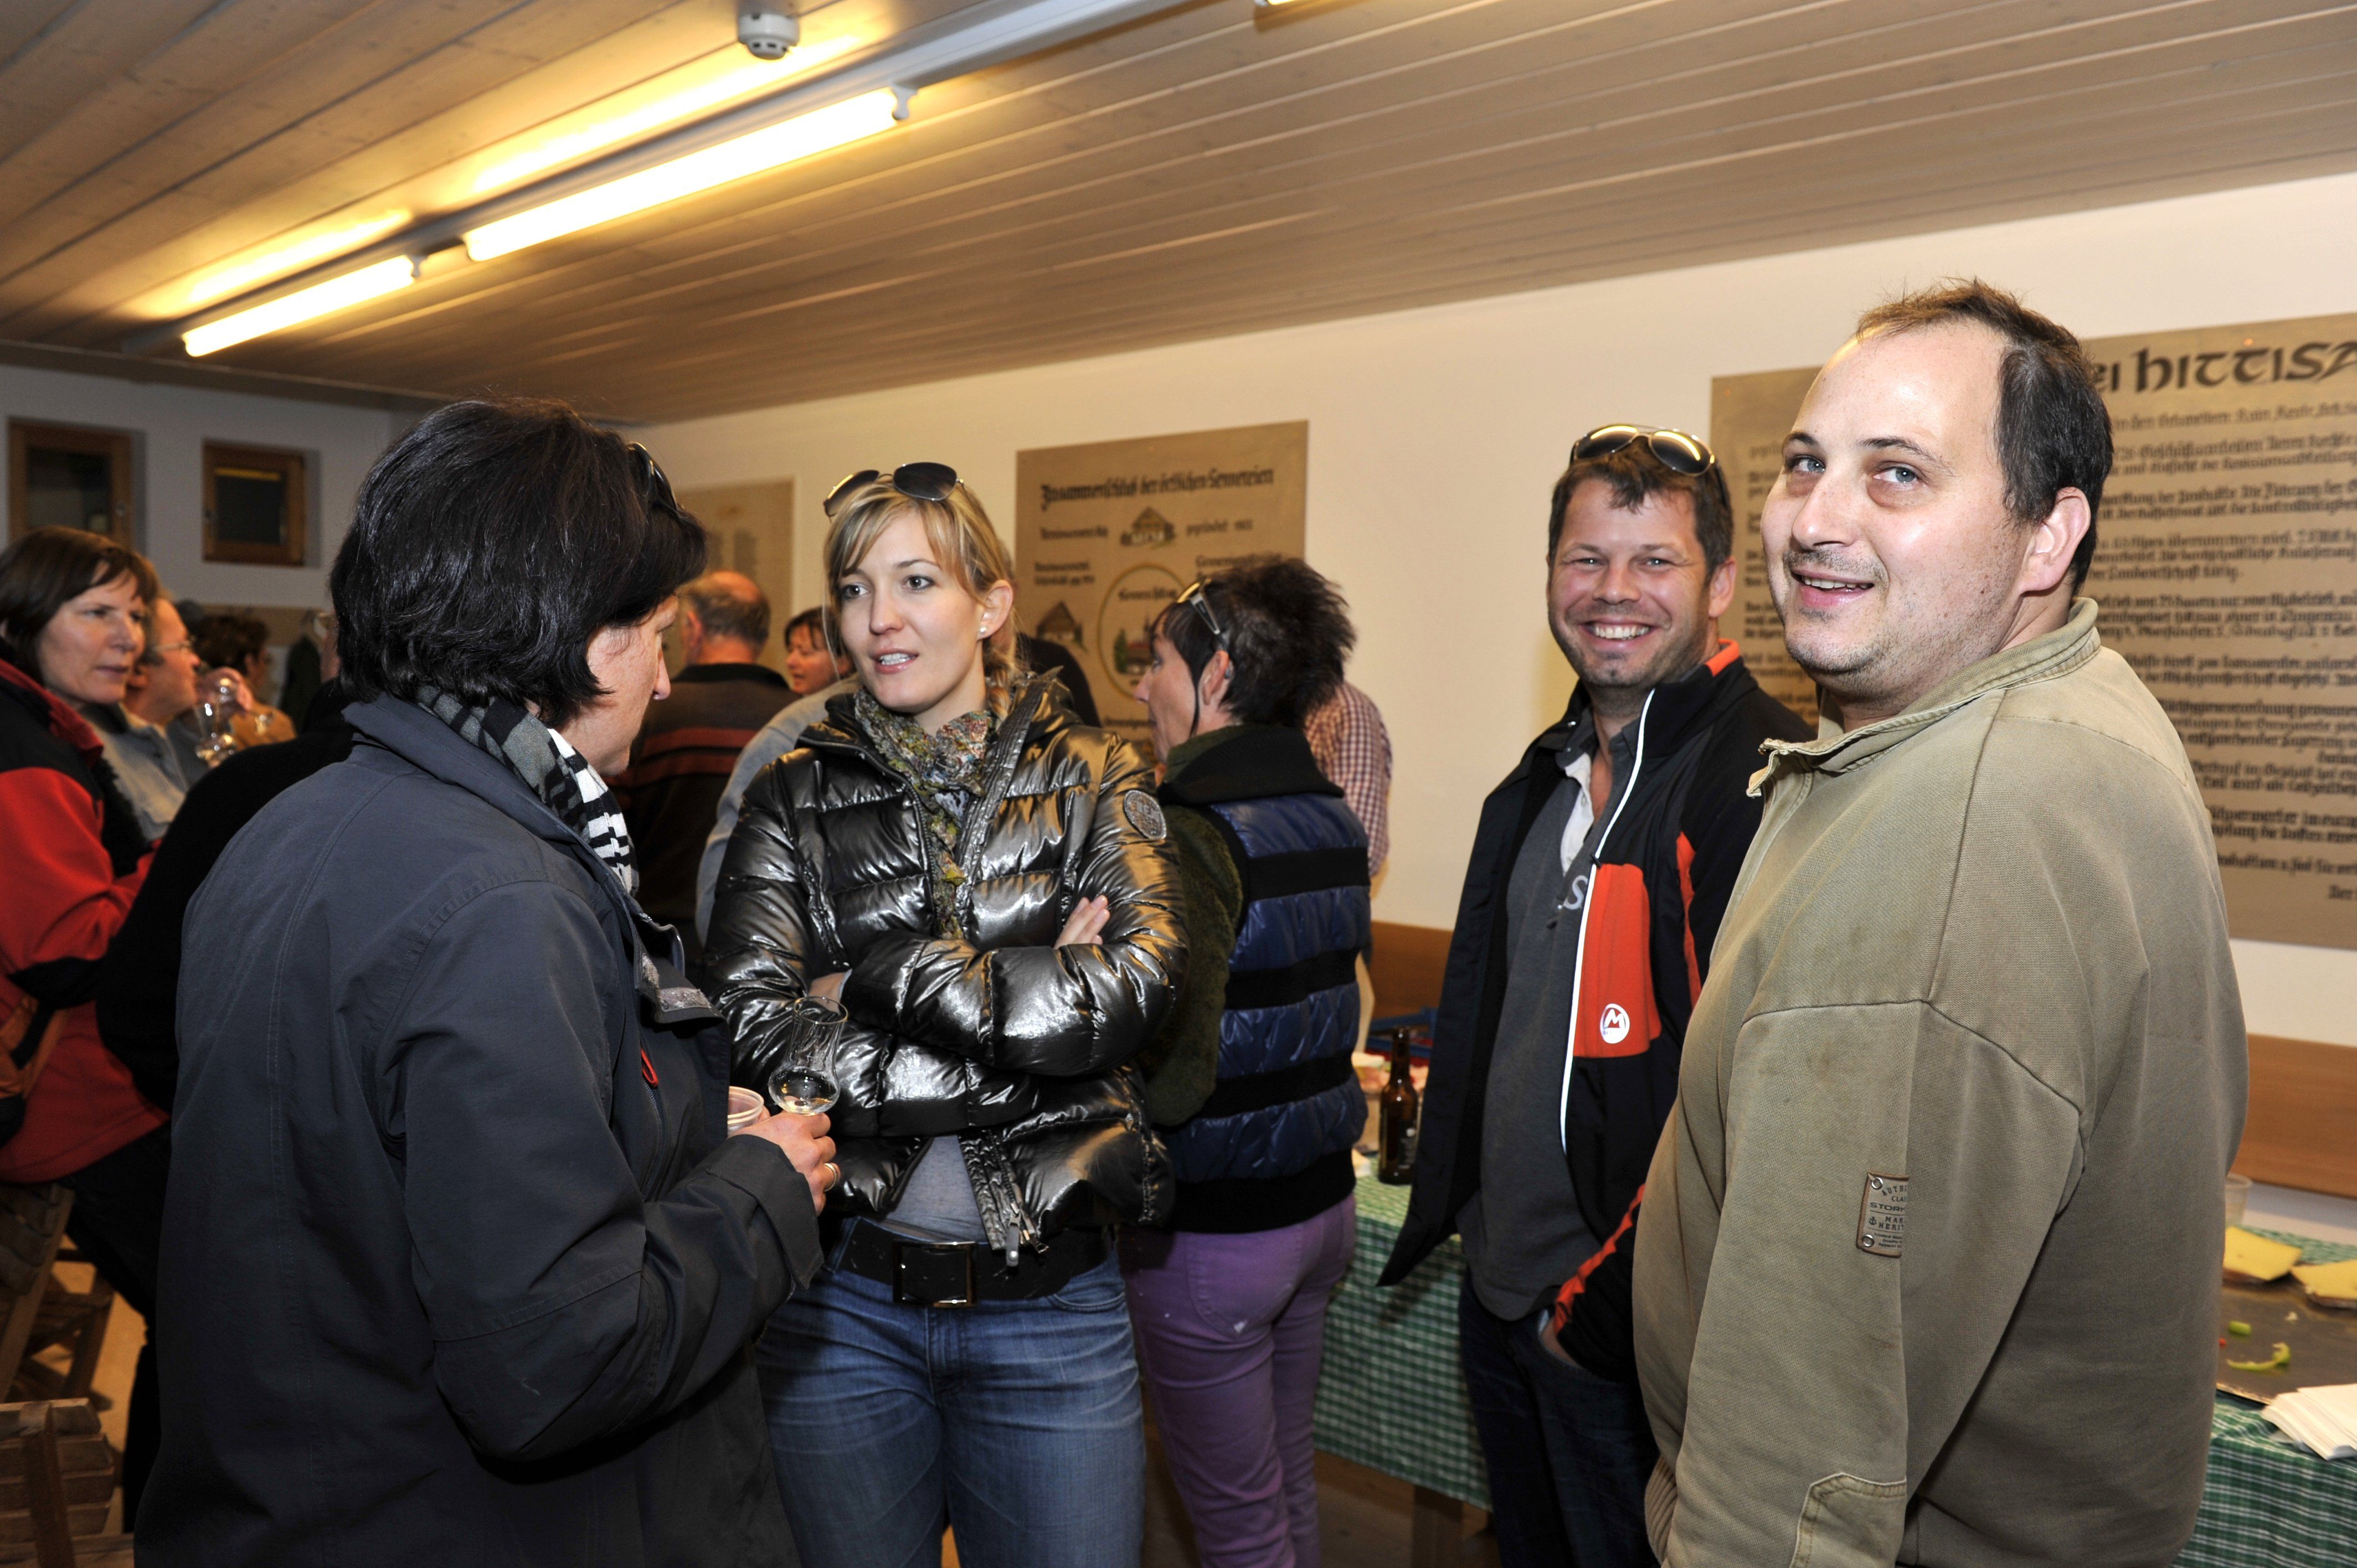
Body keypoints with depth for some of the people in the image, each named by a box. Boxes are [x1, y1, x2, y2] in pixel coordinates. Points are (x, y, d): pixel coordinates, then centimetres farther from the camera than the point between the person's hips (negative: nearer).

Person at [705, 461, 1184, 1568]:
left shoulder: (1094, 782, -1)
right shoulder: (795, 797, -1)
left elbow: (1135, 986, -19)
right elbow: (753, 1032, -15)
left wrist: (872, 978, -17)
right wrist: (1039, 995, -18)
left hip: (1053, 1309, 0)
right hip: (844, 1302, 1)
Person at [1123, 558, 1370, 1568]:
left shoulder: (1194, 833, -21)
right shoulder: (1333, 816, 3)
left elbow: (1175, 1077, -27)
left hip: (1214, 1234, -8)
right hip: (1322, 1202, 8)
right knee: (1289, 1477, 24)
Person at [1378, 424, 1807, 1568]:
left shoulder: (1767, 782, -19)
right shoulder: (1545, 780, 8)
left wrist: (1606, 1302, -19)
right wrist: (1451, 1211, 14)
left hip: (1632, 1331, -8)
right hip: (1499, 1295, 8)